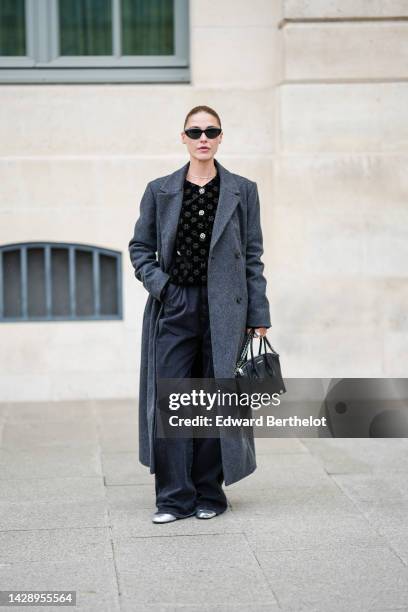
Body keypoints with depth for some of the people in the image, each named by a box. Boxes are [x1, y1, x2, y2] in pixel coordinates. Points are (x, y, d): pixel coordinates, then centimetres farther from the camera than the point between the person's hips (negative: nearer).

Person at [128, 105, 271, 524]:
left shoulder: (242, 191, 6)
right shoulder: (159, 191, 8)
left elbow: (253, 256, 6)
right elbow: (139, 247, 13)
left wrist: (259, 315, 1)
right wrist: (157, 282, -5)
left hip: (223, 309, 0)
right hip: (174, 309, 1)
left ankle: (210, 494, 15)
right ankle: (175, 497, 4)